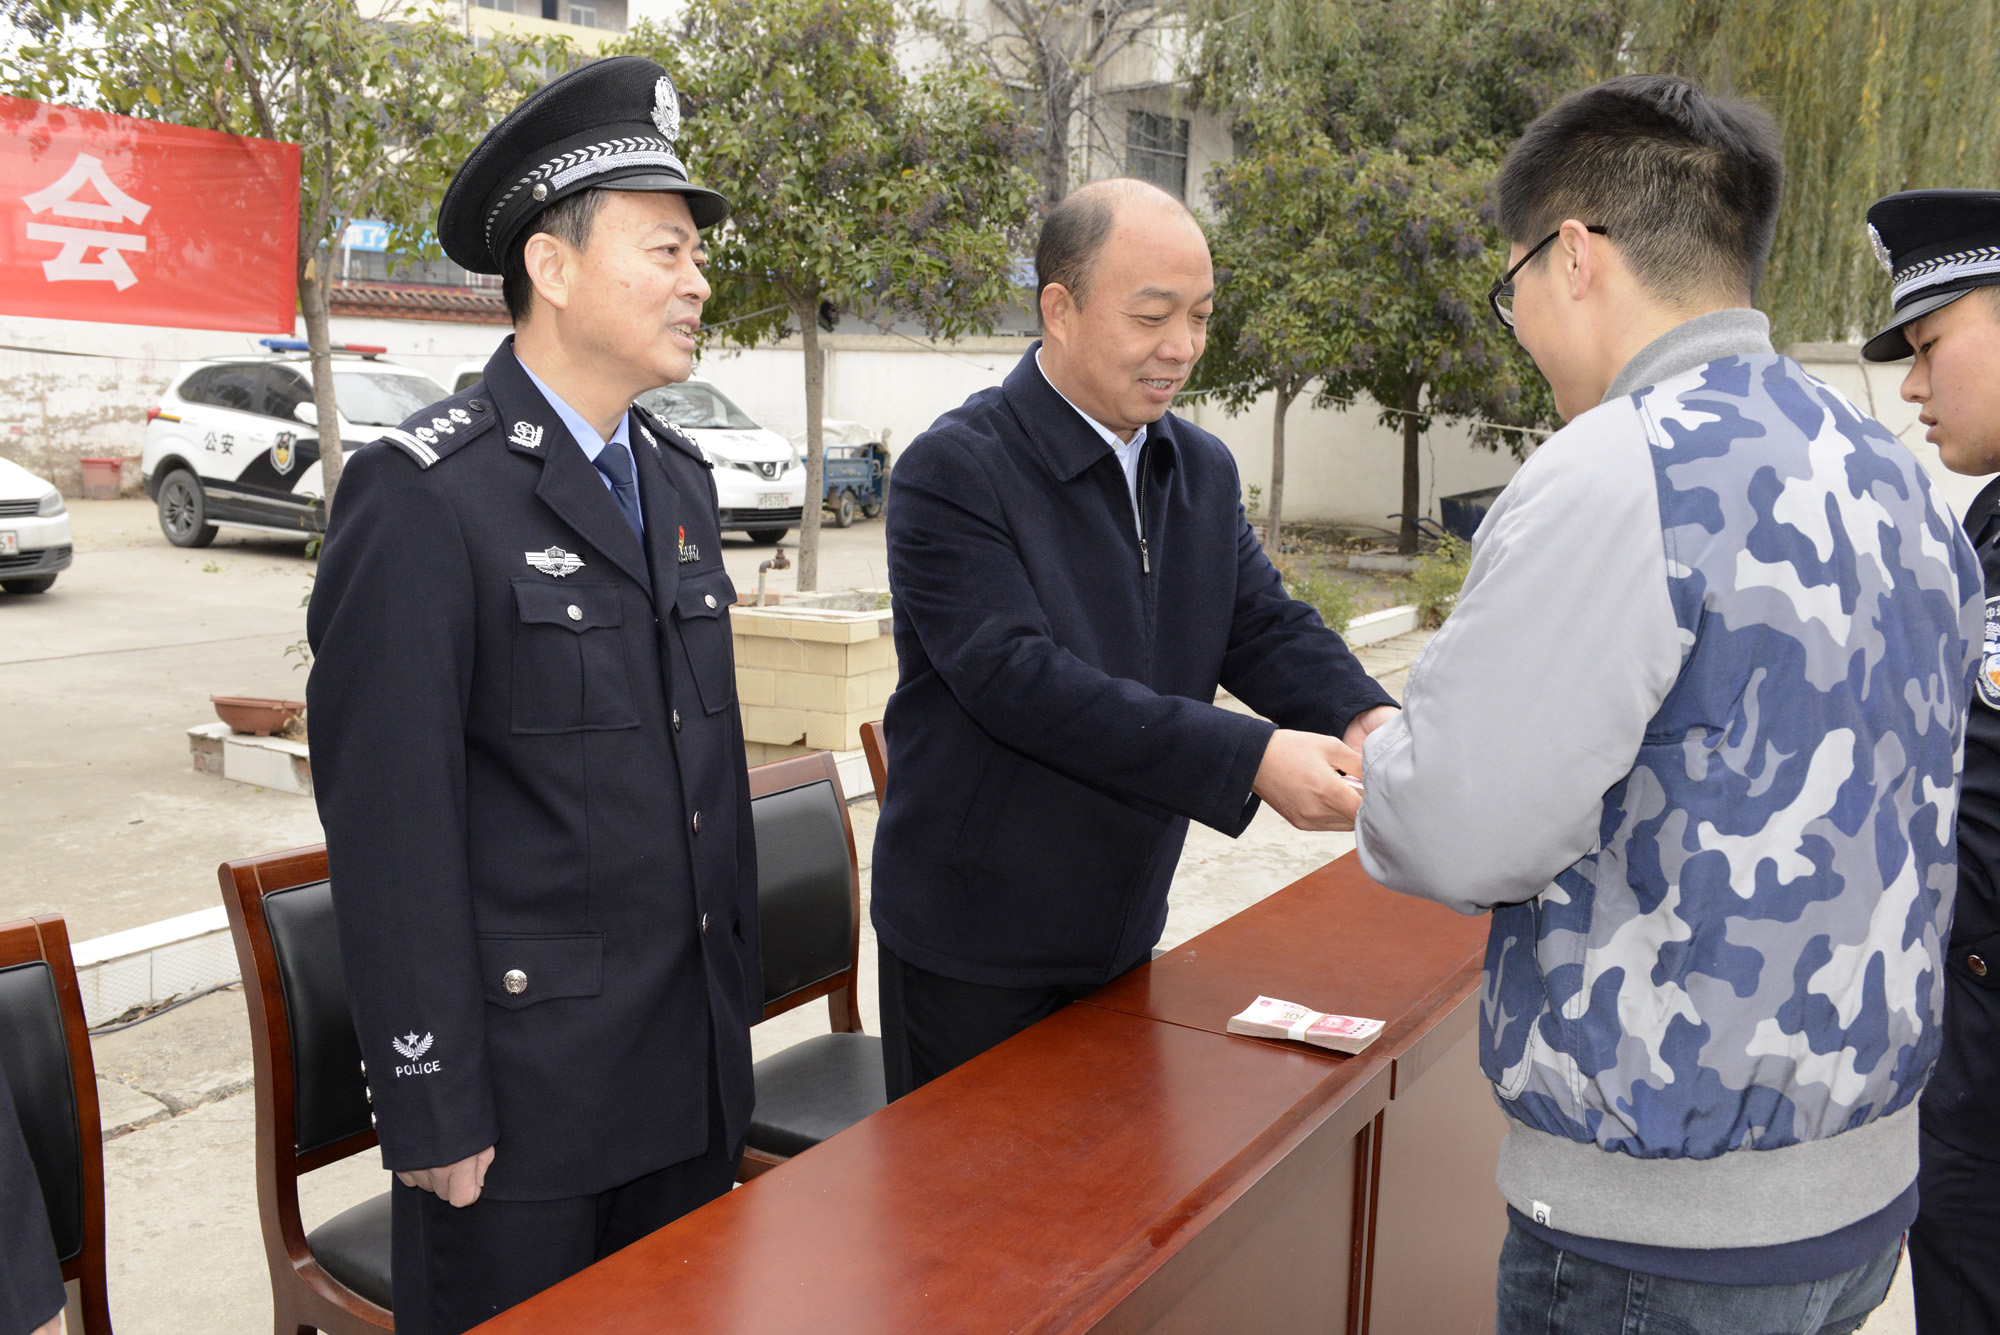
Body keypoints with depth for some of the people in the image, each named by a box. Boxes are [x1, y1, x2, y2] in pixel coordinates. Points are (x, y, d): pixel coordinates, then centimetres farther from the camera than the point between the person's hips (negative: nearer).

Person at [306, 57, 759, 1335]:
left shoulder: (680, 475, 9)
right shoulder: (422, 491, -14)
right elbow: (389, 814, -15)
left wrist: (741, 997, 14)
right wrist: (433, 1106, -13)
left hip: (698, 1064, 7)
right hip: (523, 1072, -6)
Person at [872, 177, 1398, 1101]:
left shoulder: (1204, 469, 7)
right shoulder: (953, 471, -18)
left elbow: (1266, 627, 3)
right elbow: (1018, 678, -27)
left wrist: (1365, 719, -20)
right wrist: (1252, 760, -32)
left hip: (1124, 930, 7)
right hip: (976, 950, -6)